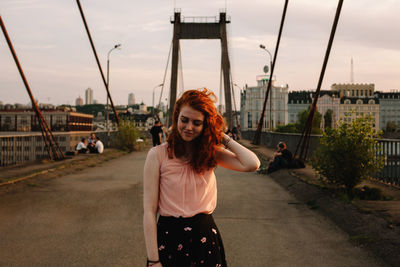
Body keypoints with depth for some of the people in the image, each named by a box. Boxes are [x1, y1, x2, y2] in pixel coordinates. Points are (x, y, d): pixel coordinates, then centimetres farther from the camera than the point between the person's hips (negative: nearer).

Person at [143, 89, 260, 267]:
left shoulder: (212, 153, 2)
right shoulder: (158, 155, -7)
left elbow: (252, 164, -16)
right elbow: (149, 212, -9)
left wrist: (222, 137, -6)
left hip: (206, 238, 3)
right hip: (169, 237, -2)